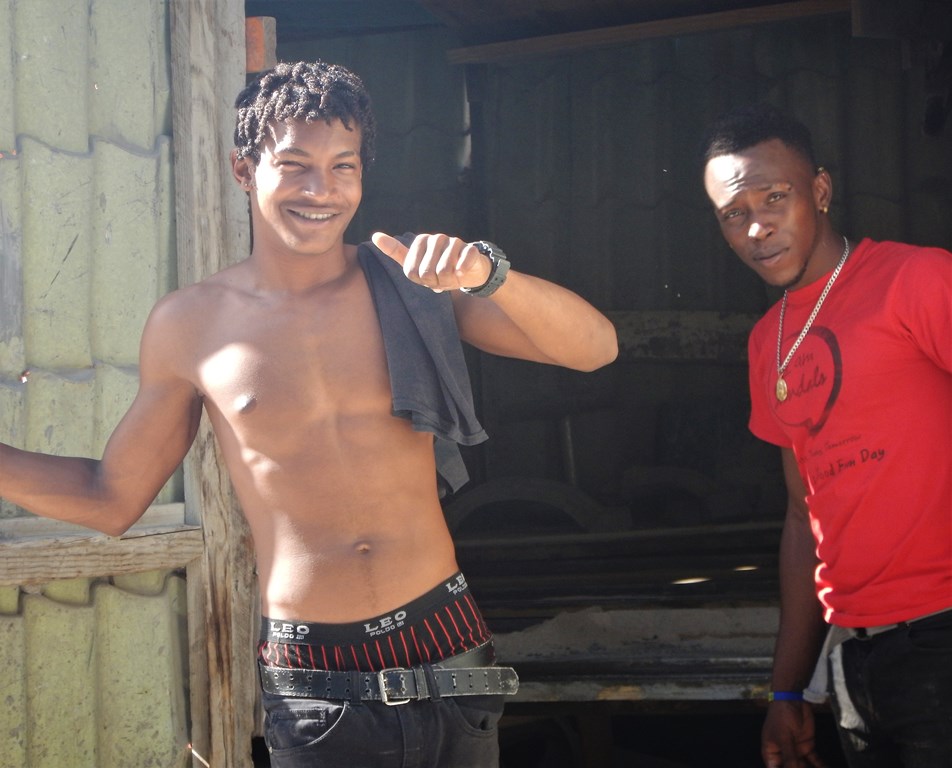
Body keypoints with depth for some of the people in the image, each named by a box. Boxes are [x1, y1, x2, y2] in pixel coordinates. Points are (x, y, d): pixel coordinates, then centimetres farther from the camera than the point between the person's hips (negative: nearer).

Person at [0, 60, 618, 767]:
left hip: (446, 649, 1)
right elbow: (111, 497, 11)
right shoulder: (191, 326, 1)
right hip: (314, 683, -1)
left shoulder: (415, 284, 3)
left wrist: (488, 276, -23)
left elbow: (595, 348, -7)